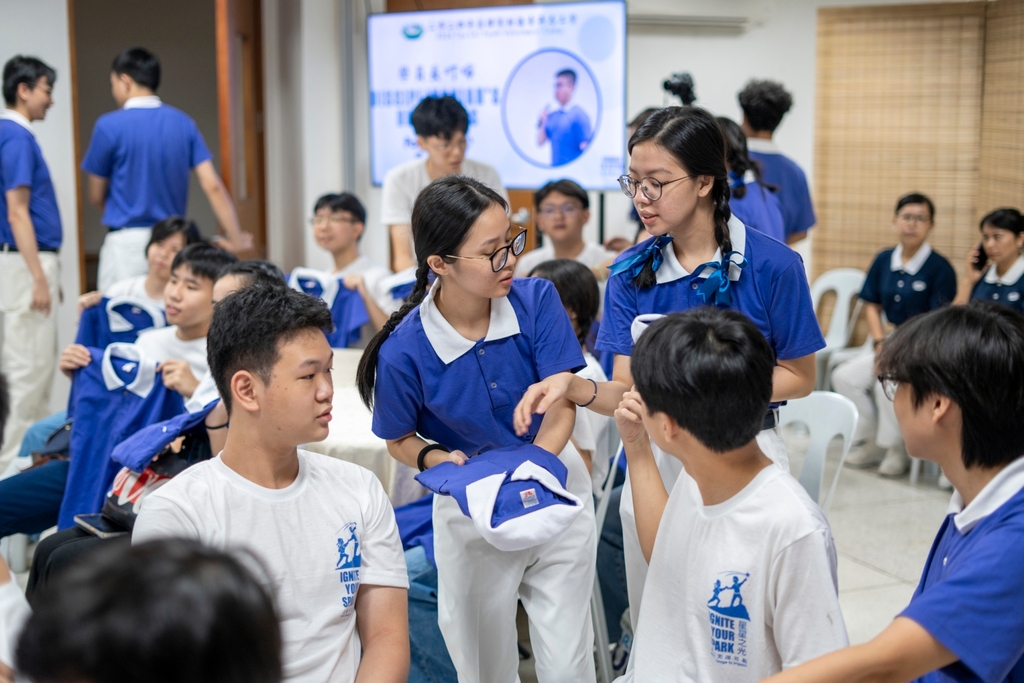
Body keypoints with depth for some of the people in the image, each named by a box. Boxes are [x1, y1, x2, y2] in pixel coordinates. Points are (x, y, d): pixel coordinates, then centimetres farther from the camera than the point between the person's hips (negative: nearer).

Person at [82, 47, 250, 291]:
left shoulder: (110, 125, -7)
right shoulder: (183, 122, 4)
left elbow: (96, 196, 3)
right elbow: (213, 186, -3)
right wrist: (235, 238, 1)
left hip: (126, 243, -4)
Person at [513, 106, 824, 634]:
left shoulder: (771, 265, -13)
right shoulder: (631, 271, -2)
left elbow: (799, 377, -5)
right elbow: (625, 391, -6)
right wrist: (575, 388, -26)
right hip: (655, 461, 3)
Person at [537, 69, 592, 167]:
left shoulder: (579, 114, -9)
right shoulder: (551, 116, 10)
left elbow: (585, 147, -11)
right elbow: (540, 142, 13)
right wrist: (541, 122, 2)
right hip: (554, 169, 6)